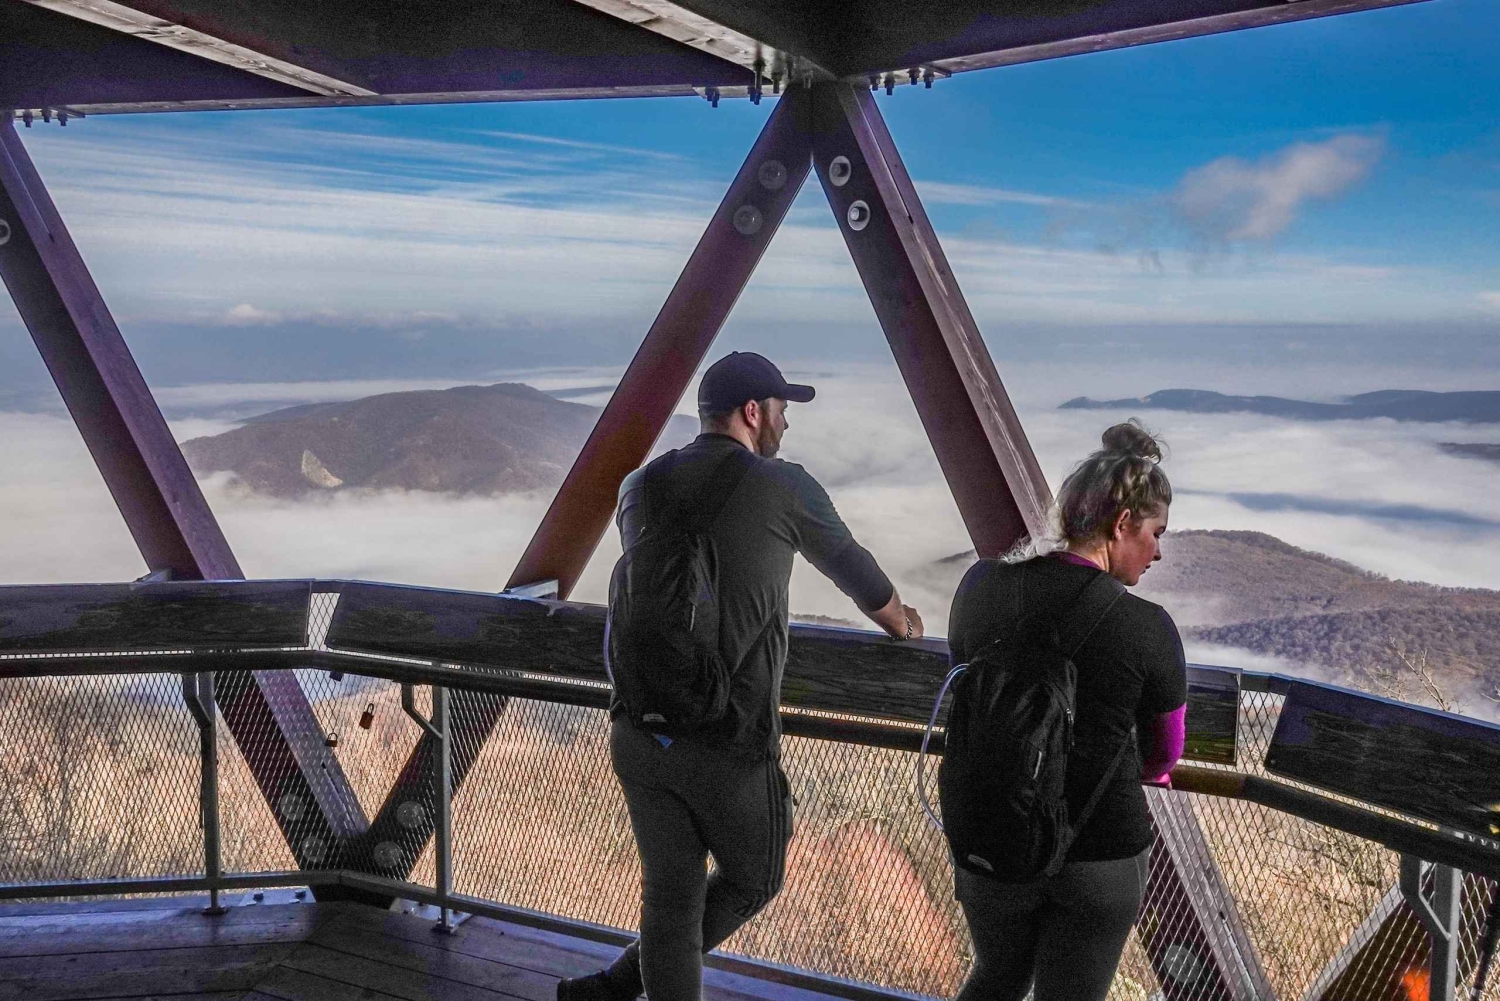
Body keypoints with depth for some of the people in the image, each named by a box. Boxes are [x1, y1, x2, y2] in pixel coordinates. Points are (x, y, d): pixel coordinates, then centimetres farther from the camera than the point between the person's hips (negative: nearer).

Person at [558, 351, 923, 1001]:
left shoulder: (639, 487, 9)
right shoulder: (783, 487, -4)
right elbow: (854, 571, 12)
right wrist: (904, 626, 33)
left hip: (638, 733, 5)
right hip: (728, 744, -5)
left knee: (670, 897, 14)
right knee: (752, 882, 18)